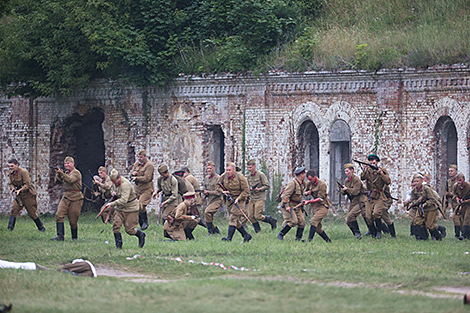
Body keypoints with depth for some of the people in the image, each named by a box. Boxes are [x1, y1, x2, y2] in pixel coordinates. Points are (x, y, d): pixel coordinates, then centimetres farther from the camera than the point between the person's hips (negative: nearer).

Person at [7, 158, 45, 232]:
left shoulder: (23, 172, -20)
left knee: (32, 213, 0)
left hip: (28, 195, -6)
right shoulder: (11, 173, 1)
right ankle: (10, 228, -14)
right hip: (19, 195, 6)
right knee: (14, 209, -13)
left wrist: (20, 190, -36)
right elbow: (11, 184, 10)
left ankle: (41, 228, 15)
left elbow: (27, 184, -23)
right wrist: (12, 188, -14)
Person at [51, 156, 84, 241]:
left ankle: (74, 237, 18)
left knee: (73, 220, -1)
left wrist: (61, 173, -31)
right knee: (59, 215, -11)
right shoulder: (66, 173, 16)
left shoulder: (76, 173, -7)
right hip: (65, 197, 6)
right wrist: (58, 174, -5)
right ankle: (60, 236, -14)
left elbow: (70, 180, -23)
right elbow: (58, 182, 14)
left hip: (75, 199, -6)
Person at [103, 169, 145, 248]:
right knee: (116, 225, -10)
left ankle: (141, 235, 27)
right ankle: (119, 245, -2)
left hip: (131, 209, -7)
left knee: (129, 230, -2)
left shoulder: (125, 185, -27)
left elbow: (124, 200, -36)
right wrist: (113, 192, 0)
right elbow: (113, 190, 25)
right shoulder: (115, 183, 1)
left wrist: (112, 204, -38)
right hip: (119, 209, 7)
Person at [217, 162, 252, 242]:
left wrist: (238, 199, -23)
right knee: (236, 221, 8)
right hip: (229, 200, 6)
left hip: (239, 200, -6)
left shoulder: (240, 178, -18)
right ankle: (246, 235, 21)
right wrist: (223, 191, -8)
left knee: (233, 218, -18)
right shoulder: (224, 176, -3)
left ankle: (229, 238, -24)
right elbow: (218, 185, 13)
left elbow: (246, 191, -13)